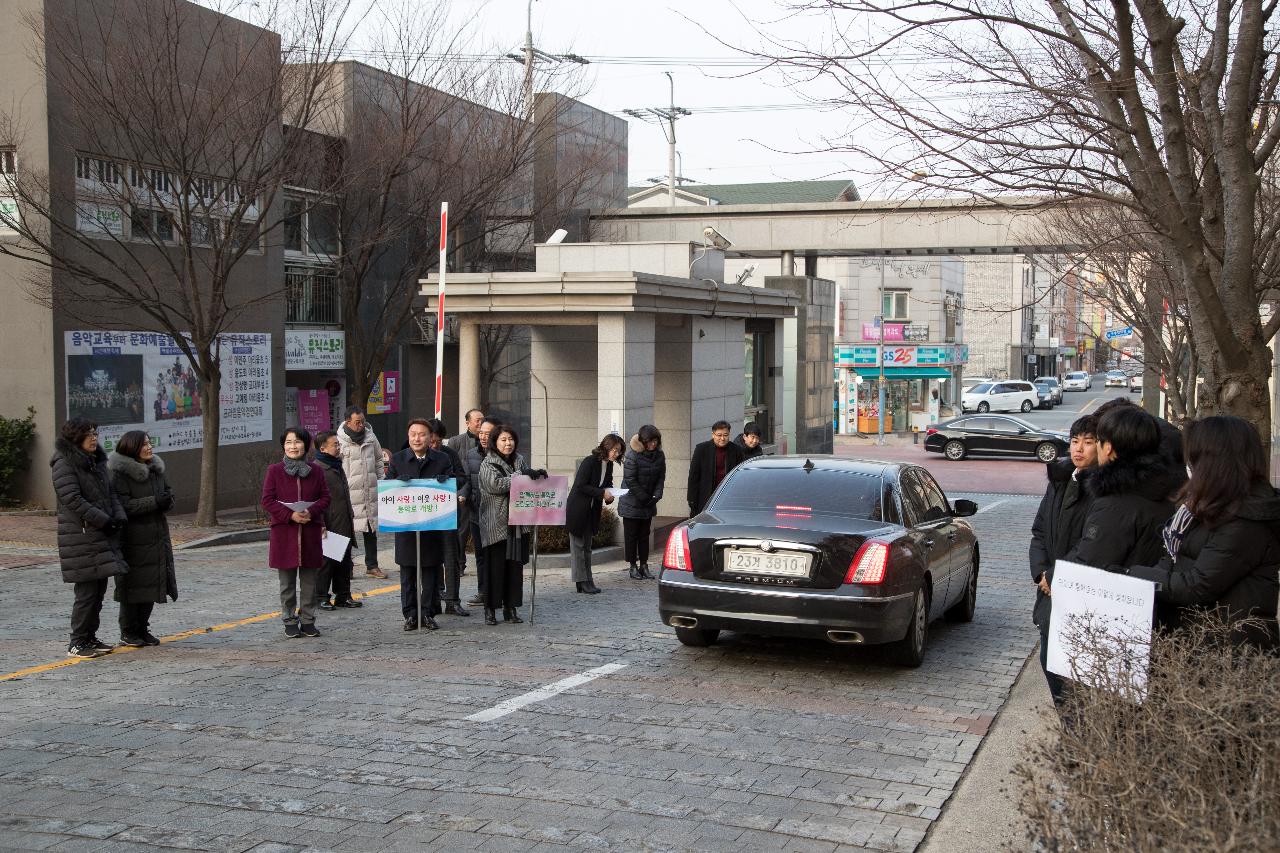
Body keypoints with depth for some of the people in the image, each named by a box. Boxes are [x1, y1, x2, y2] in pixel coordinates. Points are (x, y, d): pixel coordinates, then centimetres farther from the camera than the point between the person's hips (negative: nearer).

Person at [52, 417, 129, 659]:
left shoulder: (97, 461, 16)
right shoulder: (64, 464, -11)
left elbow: (110, 492, 17)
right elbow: (73, 499, -18)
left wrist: (119, 517, -1)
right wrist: (104, 521, -18)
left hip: (102, 536, 8)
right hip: (81, 536, -8)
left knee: (99, 589, 11)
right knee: (87, 591, -7)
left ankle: (90, 637, 20)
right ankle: (77, 643, 1)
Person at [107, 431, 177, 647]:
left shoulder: (156, 469, 11)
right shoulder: (120, 474, -12)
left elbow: (169, 492, 18)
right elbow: (124, 506, -19)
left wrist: (166, 501, -6)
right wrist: (154, 501, -23)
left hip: (156, 538, 7)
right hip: (132, 539, -7)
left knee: (152, 584, 10)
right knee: (132, 586, -1)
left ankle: (142, 629, 22)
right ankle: (128, 633, 10)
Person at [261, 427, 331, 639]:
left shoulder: (315, 470, 5)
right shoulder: (275, 471, -1)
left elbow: (325, 497, 5)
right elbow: (267, 500, -4)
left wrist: (311, 512, -14)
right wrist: (290, 515, -16)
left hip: (310, 531, 2)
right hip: (284, 533, -1)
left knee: (309, 581, 7)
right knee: (287, 582, 5)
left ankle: (308, 621, 16)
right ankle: (290, 621, 14)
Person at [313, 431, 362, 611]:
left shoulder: (337, 467, 17)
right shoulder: (317, 469, -13)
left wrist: (350, 516, 22)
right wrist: (320, 525, -20)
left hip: (344, 527, 9)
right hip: (328, 527, -9)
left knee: (345, 562, 12)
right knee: (326, 562, 0)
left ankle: (343, 596, 21)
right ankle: (322, 597, 9)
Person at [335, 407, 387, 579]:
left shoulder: (370, 437, 7)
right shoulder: (339, 440, -10)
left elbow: (378, 459, 19)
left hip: (369, 492, 5)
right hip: (349, 493, -5)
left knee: (371, 529, 12)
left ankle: (372, 566, 22)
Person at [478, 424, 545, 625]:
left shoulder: (519, 461, 14)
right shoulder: (488, 464, -4)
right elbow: (495, 484, -20)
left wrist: (538, 478, -1)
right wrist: (521, 475, -19)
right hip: (496, 524, -5)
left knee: (515, 566, 6)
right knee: (495, 567, -4)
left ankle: (511, 608, 15)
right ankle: (490, 610, 4)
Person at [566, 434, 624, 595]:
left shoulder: (609, 465, 3)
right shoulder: (590, 462, -19)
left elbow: (608, 484, 15)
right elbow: (580, 486, -22)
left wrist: (609, 495, -7)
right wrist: (602, 493, -23)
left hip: (592, 511, 8)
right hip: (577, 510, -8)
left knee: (587, 546, 10)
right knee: (578, 545, -2)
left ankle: (588, 581, 13)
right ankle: (581, 581, 0)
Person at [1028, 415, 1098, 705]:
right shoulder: (1059, 480, 10)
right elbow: (1039, 531, 13)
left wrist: (1056, 577, -13)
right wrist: (1041, 572, -1)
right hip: (1052, 593, 7)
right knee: (1050, 659, 15)